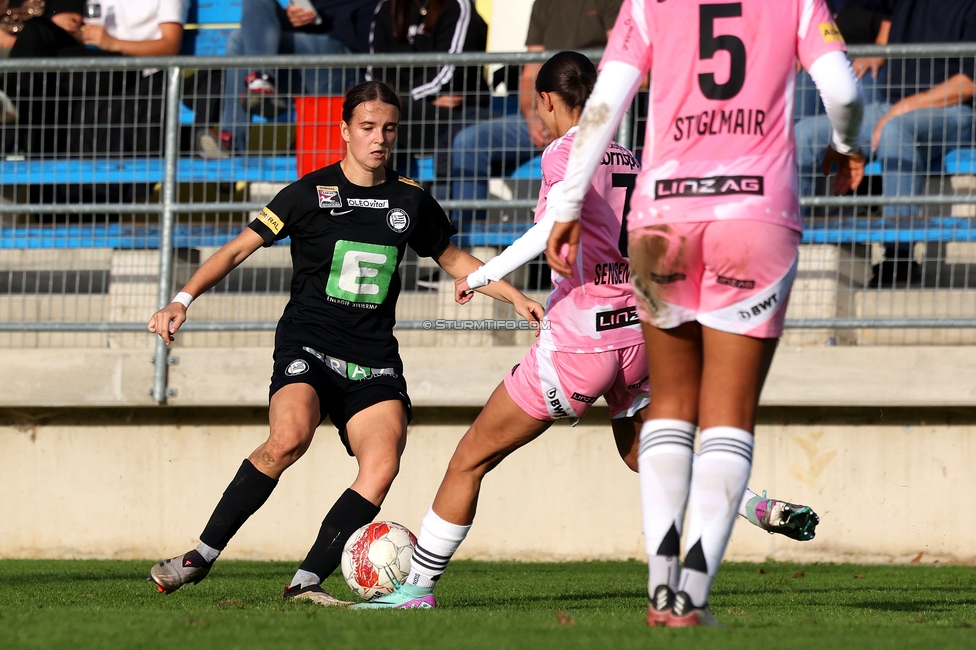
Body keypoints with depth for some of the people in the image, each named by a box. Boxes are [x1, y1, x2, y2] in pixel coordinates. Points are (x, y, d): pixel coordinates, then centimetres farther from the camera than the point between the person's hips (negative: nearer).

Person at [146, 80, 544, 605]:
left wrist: (516, 297, 17)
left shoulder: (410, 201, 11)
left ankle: (306, 581, -14)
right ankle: (201, 556, -18)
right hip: (308, 343, -4)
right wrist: (184, 299, -12)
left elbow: (453, 259, 27)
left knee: (383, 463, -20)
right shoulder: (312, 193, 0)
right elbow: (239, 248, 0)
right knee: (289, 439, -31)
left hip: (373, 359, 4)